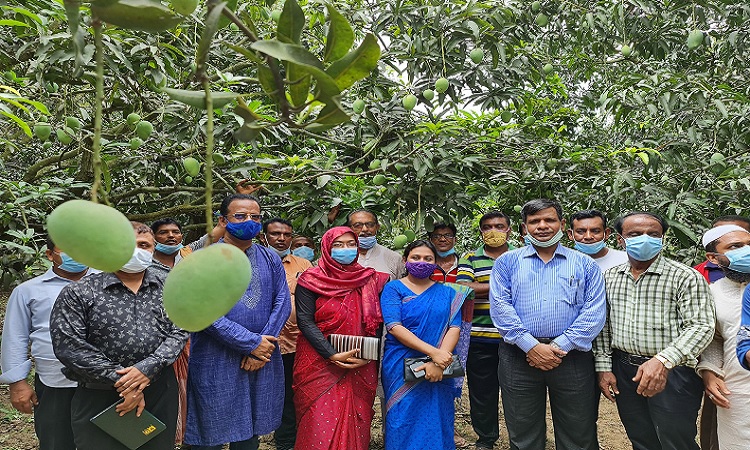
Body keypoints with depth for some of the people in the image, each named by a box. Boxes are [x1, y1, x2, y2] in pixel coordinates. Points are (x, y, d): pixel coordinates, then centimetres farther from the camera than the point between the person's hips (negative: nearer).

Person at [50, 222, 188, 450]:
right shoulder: (79, 293, -5)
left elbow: (179, 332, -1)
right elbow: (69, 346, -12)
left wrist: (147, 368, -17)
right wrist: (123, 383, -15)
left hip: (160, 394, 3)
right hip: (98, 399, -3)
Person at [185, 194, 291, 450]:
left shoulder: (270, 259, 7)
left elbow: (282, 302, 1)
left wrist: (262, 350, -11)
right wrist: (252, 343, -16)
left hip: (263, 360, 4)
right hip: (216, 363, -3)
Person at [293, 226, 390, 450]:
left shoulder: (371, 280, 5)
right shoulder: (311, 280, -3)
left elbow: (378, 322, 4)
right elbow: (305, 321, -10)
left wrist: (368, 355, -10)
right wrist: (333, 356, -17)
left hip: (361, 367, 3)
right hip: (319, 364, -2)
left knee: (355, 423, 9)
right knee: (320, 426, -1)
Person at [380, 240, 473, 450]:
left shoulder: (447, 293, 9)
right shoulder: (393, 289, 0)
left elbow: (454, 328, -2)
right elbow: (394, 327, -13)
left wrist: (438, 362, -18)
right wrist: (433, 352, -21)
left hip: (438, 370, 2)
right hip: (402, 369, -2)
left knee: (435, 423, 8)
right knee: (403, 424, 3)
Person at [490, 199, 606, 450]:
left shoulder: (585, 264, 8)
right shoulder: (507, 262, 7)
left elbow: (594, 312, -2)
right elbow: (500, 307, -3)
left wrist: (559, 347, -13)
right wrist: (532, 346, -14)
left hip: (572, 358, 0)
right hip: (519, 356, 0)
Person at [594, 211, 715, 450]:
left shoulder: (685, 277, -8)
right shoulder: (610, 277, 7)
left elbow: (700, 326, -15)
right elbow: (603, 325, 12)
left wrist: (663, 361, -27)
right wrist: (603, 367, 6)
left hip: (672, 374, -4)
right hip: (623, 373, 5)